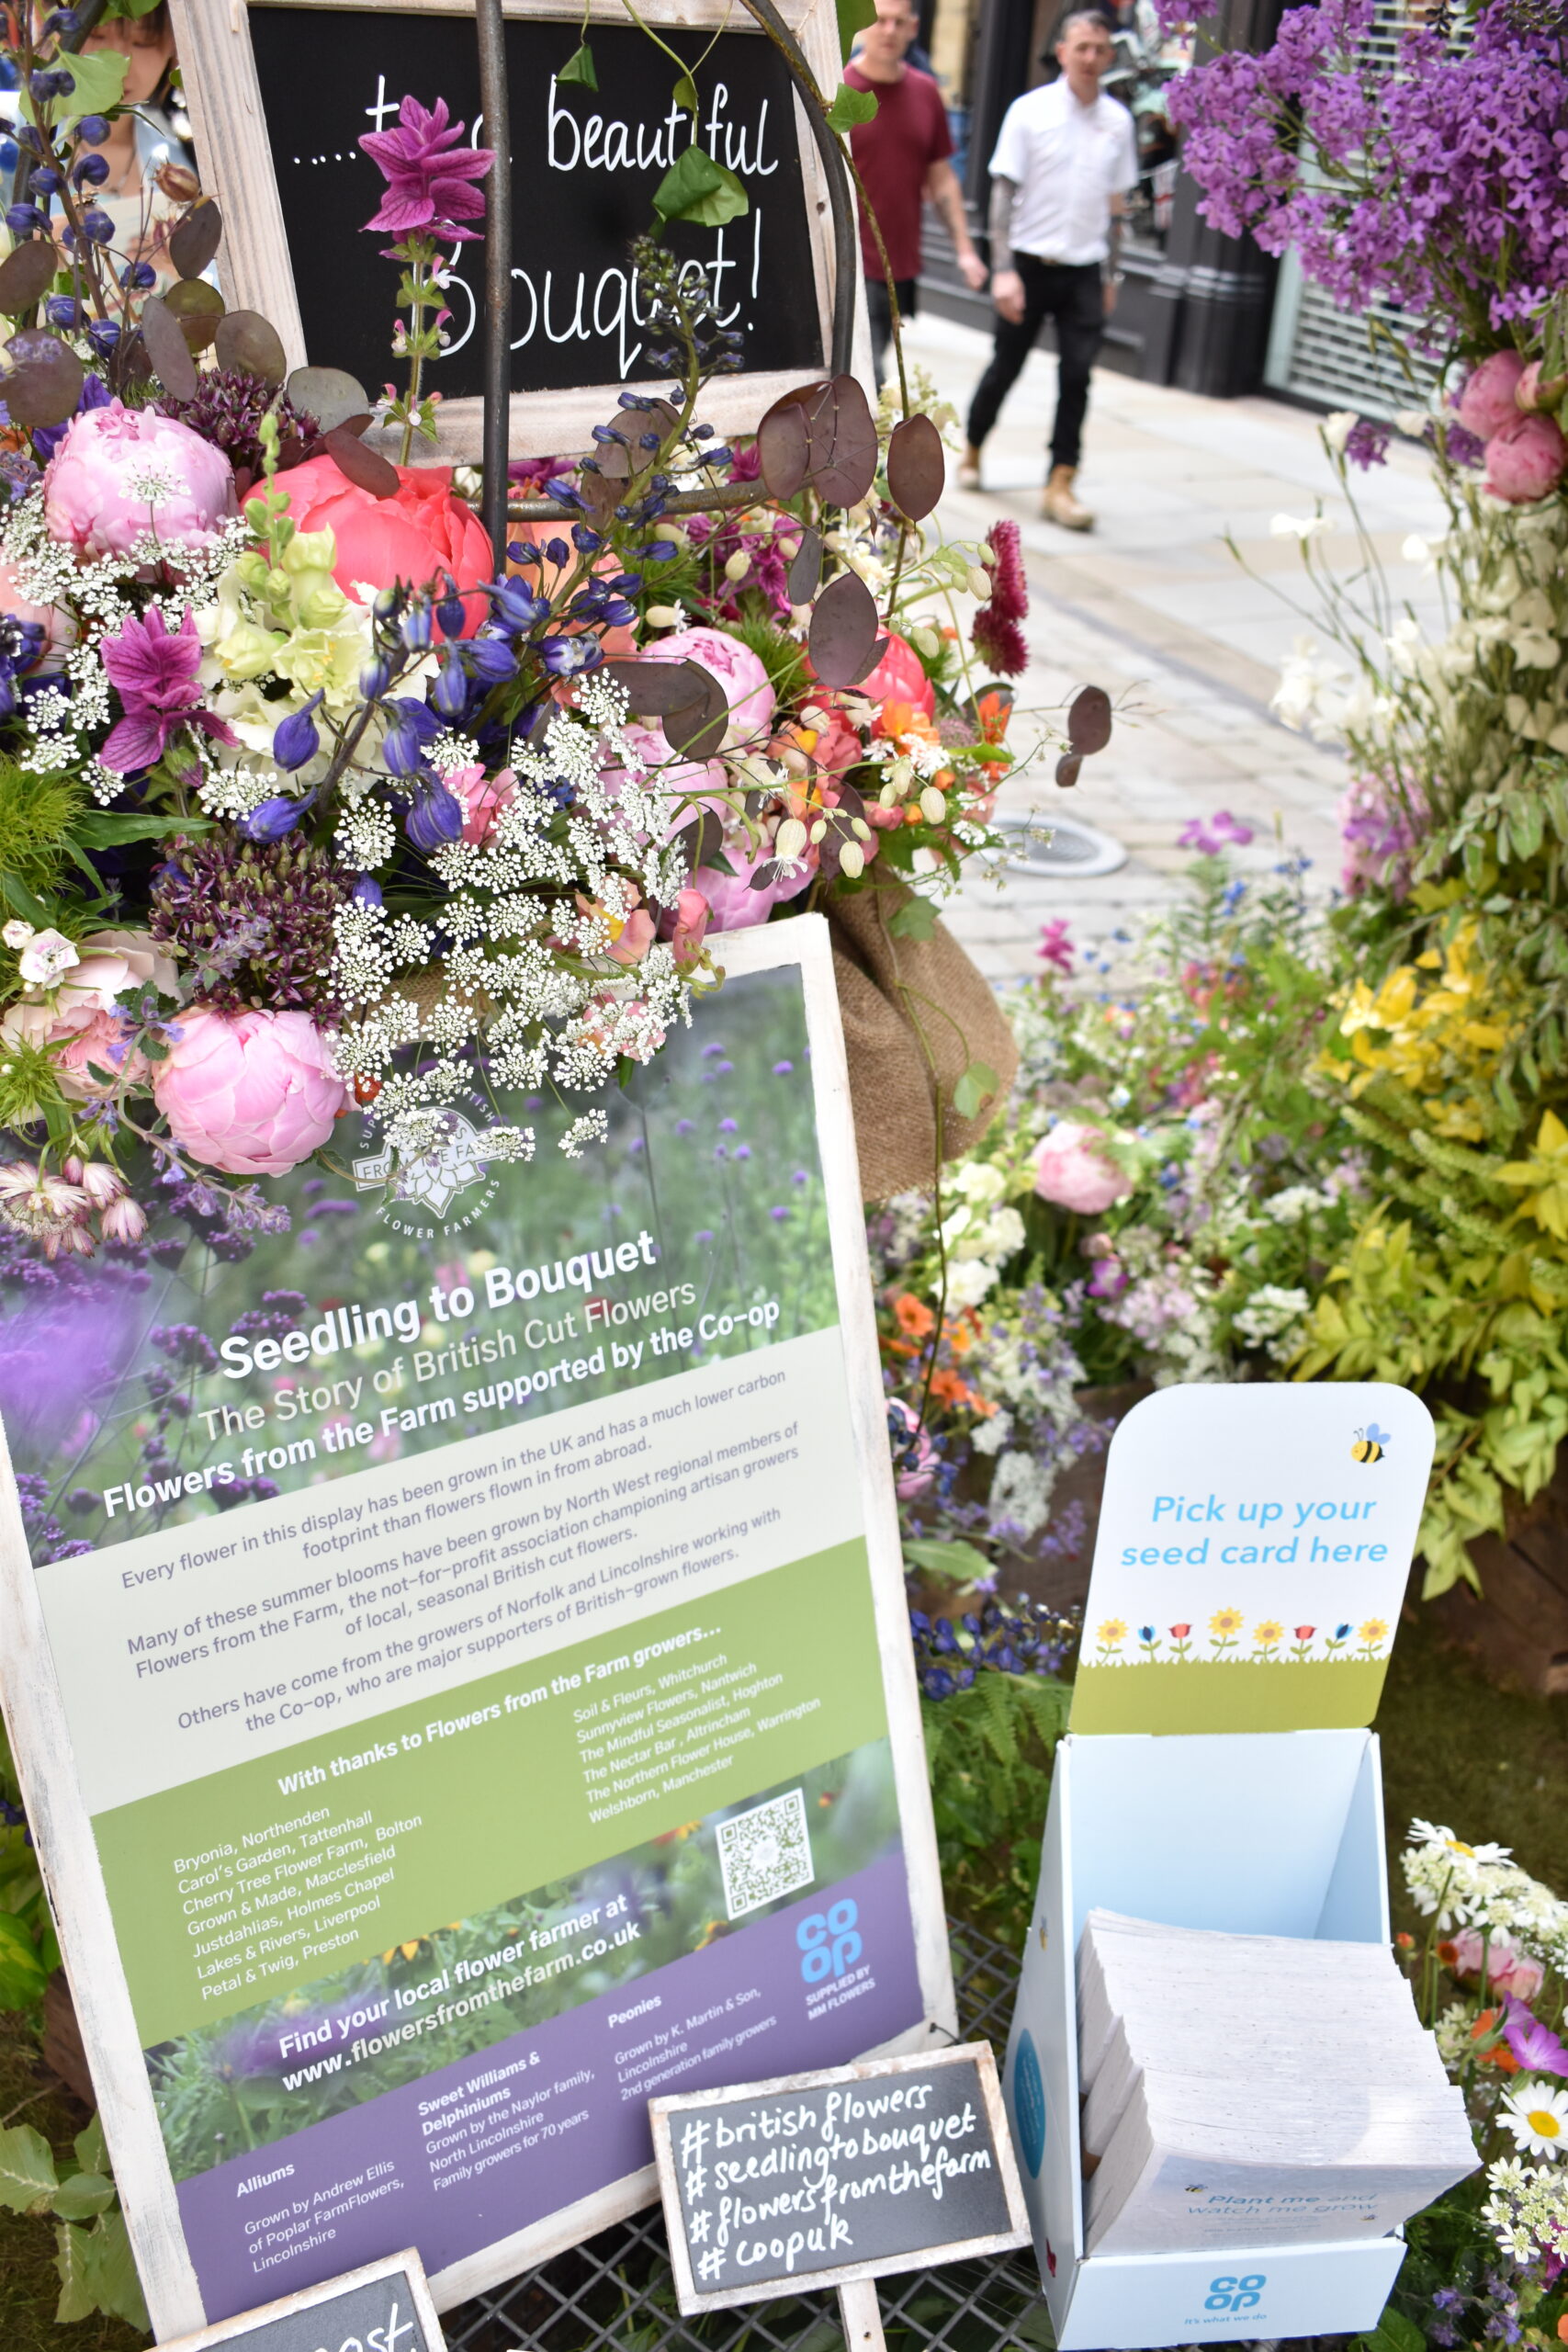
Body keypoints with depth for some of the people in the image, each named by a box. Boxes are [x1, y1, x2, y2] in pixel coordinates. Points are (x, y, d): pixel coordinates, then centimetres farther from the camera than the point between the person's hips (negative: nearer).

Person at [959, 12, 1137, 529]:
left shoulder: (1118, 121, 7)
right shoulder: (1030, 111, -4)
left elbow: (1116, 201, 14)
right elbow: (1003, 192, -6)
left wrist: (1110, 276, 13)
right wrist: (1003, 269, -14)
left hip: (1084, 272, 2)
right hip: (1030, 264, -2)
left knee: (1077, 376, -6)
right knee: (1006, 367, 8)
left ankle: (1060, 486, -2)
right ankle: (971, 453, 30)